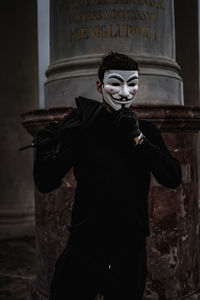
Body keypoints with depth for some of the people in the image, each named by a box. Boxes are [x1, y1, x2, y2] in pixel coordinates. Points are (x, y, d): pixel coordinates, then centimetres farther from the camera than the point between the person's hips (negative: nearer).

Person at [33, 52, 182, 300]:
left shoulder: (146, 131, 4)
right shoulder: (81, 126, -4)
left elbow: (173, 179, -7)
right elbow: (45, 183, -5)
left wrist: (138, 139, -15)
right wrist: (46, 146, -19)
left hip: (130, 251, 2)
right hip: (84, 245, -1)